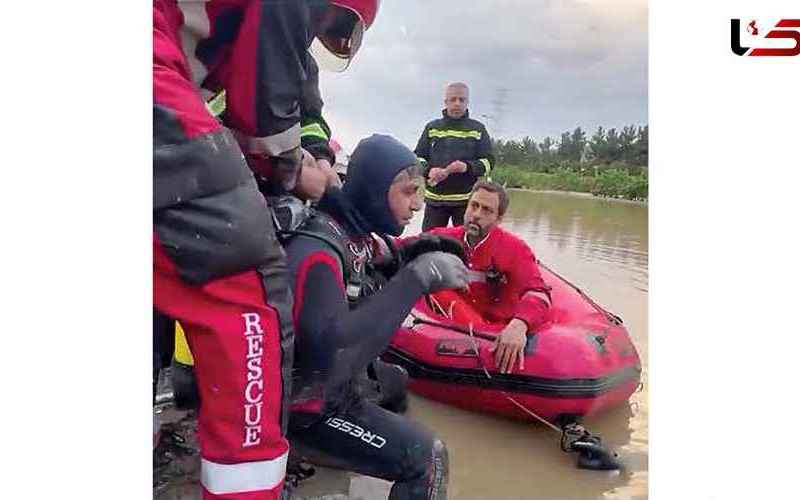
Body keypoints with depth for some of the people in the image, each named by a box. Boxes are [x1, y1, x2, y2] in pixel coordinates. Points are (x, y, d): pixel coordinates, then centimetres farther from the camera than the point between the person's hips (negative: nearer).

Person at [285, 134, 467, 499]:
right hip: (304, 409, -9)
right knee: (426, 459, -13)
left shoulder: (356, 234, -1)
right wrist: (418, 277, -36)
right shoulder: (316, 250, -27)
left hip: (333, 385, 9)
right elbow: (332, 350, -39)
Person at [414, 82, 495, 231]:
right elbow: (417, 158, 8)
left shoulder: (478, 129, 6)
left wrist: (468, 167, -18)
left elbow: (489, 161, 2)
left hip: (466, 200, -1)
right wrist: (429, 170, -14)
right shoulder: (432, 128, 9)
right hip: (435, 198, 1)